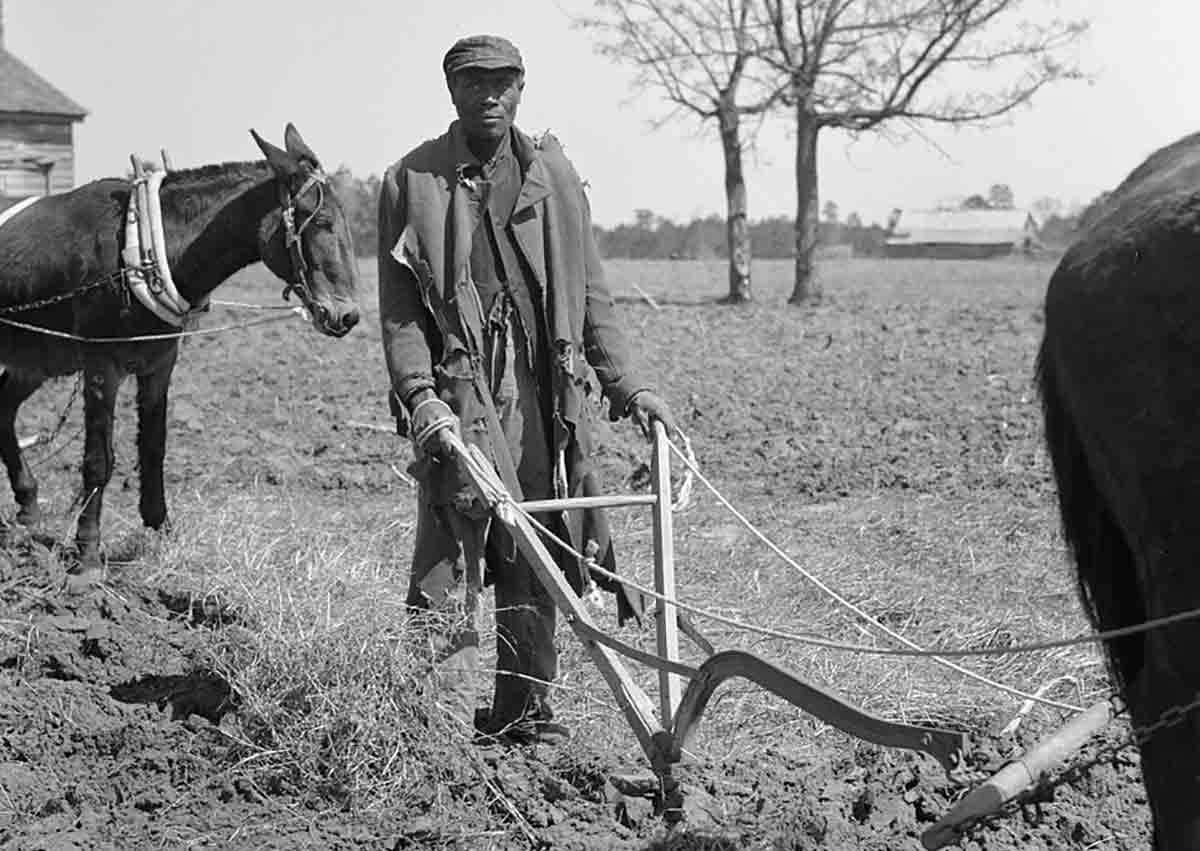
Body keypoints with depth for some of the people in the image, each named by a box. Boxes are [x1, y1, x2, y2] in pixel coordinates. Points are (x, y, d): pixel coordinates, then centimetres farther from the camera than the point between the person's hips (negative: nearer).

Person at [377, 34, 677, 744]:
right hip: (457, 392, -3)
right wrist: (419, 396, -13)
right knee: (451, 557, -6)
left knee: (533, 559, 7)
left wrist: (629, 385, 5)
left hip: (543, 393, 3)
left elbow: (591, 295, 13)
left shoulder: (554, 175, 12)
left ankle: (525, 711, 17)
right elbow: (399, 310, 0)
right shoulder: (412, 182, 4)